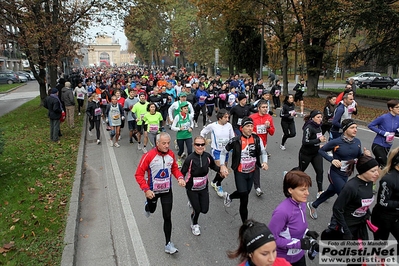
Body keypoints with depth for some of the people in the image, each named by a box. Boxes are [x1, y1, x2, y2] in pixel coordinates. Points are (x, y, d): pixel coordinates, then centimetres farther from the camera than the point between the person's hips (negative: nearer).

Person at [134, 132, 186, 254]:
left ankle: (168, 244, 13)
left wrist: (180, 178, -14)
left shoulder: (171, 154, -12)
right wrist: (146, 189, -27)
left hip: (167, 191, 2)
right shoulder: (148, 156, -26)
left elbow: (174, 168, 5)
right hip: (152, 191, -2)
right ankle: (147, 205, 65)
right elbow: (139, 174, -19)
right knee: (152, 210, 27)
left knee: (167, 217, 0)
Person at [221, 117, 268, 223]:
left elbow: (263, 152, 5)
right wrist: (222, 165, -13)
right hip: (240, 173, -4)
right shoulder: (236, 141, -16)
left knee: (245, 194, 23)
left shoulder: (257, 139, -7)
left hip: (251, 172, 5)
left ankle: (229, 196, 55)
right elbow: (223, 152, -3)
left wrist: (264, 162, -13)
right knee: (244, 199, -6)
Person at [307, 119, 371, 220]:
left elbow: (359, 156, 8)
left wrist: (365, 154, -13)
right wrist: (332, 160, -21)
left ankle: (313, 205, 47)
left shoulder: (357, 142, -3)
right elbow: (321, 150, -9)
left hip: (346, 175, 7)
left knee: (331, 191, 23)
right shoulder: (336, 142, -19)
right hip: (335, 174, -7)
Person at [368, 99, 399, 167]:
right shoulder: (384, 117, -16)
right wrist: (383, 133, -19)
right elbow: (370, 125, -13)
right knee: (385, 164, -12)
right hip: (378, 145, -6)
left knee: (377, 163, 17)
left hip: (388, 146, 6)